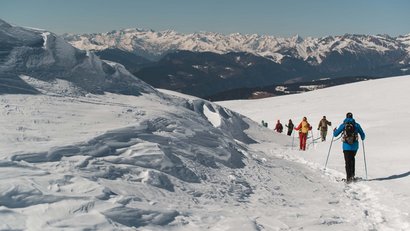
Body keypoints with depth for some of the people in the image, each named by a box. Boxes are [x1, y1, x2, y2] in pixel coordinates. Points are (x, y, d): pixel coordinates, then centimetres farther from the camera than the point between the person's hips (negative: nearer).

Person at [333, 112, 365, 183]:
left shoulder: (343, 125, 0)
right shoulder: (356, 125, 2)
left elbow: (335, 134, 3)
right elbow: (363, 135, 8)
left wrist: (334, 131, 27)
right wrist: (362, 138, 32)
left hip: (346, 146, -1)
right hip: (355, 146, 1)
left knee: (347, 161, 4)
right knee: (352, 159, 23)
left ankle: (348, 177, -3)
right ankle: (352, 175, 15)